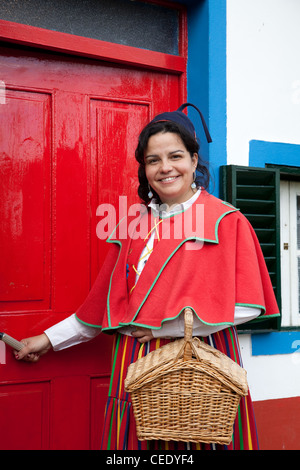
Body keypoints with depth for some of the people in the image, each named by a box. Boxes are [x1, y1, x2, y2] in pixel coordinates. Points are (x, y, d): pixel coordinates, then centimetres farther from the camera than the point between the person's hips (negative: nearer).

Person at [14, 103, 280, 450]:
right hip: (137, 362, 4)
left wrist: (168, 327, -11)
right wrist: (51, 339, 18)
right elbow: (103, 302, 17)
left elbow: (248, 305, -8)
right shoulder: (134, 226, 11)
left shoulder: (226, 220, -1)